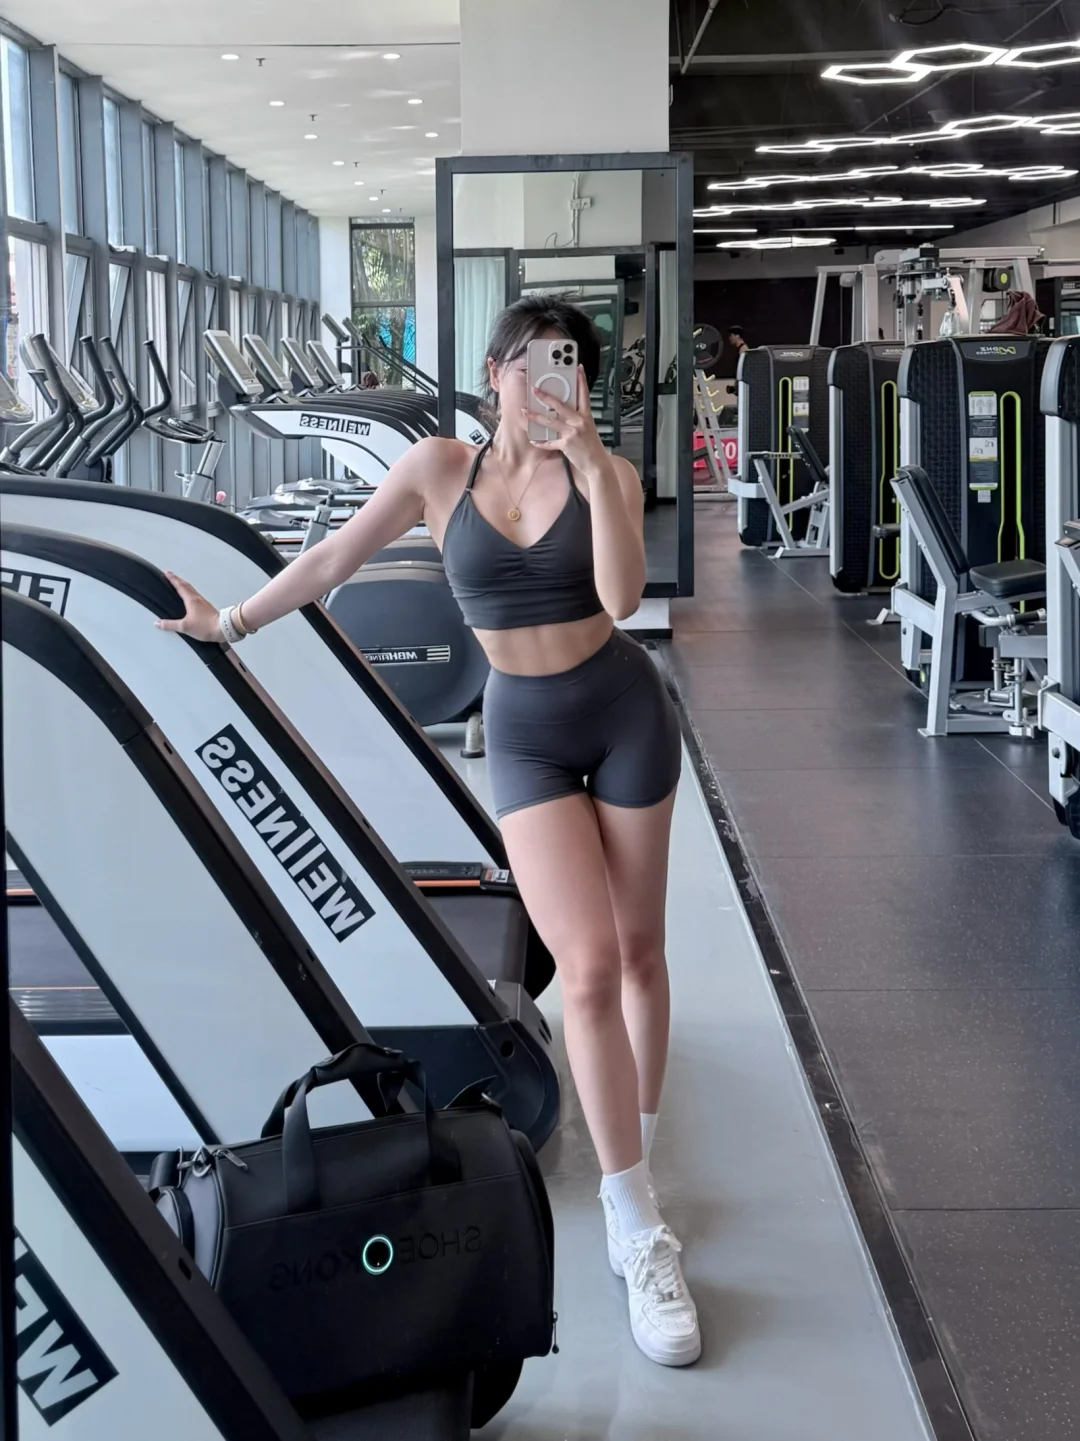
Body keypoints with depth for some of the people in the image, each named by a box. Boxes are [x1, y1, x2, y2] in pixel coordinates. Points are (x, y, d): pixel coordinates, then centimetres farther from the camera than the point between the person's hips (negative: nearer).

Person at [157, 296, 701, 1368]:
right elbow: (336, 558, 8)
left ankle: (636, 1155, 30)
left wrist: (589, 461, -22)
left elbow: (621, 594, -20)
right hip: (524, 731, -1)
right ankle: (638, 1239, -6)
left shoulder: (607, 471, -4)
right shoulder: (440, 469, -3)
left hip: (624, 713, 1)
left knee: (638, 949, 9)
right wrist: (230, 621, 15)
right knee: (589, 963, -12)